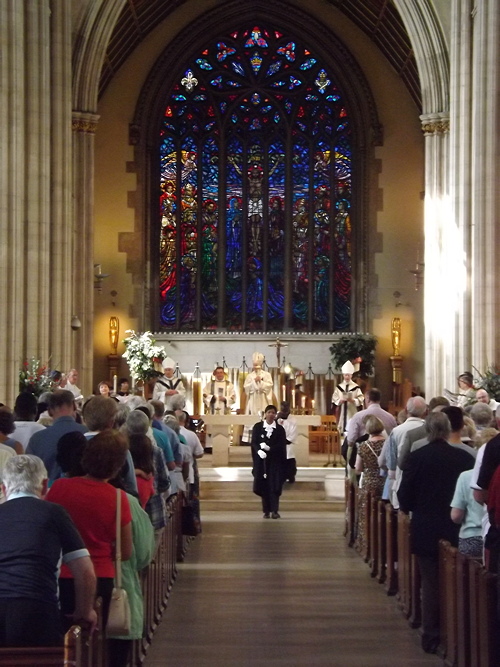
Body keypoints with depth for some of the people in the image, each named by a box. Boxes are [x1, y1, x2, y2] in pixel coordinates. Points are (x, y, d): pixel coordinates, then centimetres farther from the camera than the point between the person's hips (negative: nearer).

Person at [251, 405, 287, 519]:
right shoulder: (258, 427, 3)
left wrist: (269, 448, -21)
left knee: (274, 485, -6)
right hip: (261, 460, 1)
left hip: (275, 461, -1)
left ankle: (274, 510, -7)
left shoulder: (279, 429, 2)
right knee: (264, 486, 1)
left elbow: (281, 445, -4)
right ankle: (266, 510, 7)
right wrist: (259, 451, -24)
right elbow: (254, 442, -3)